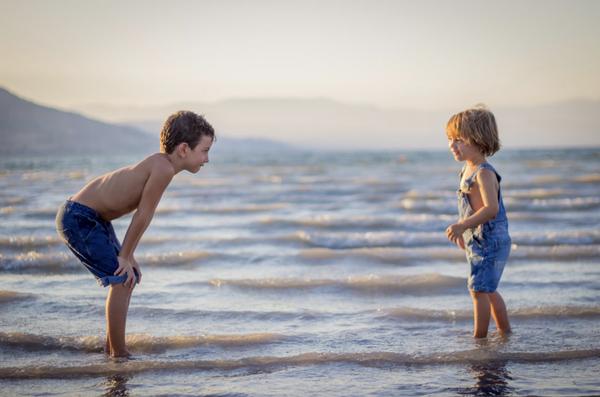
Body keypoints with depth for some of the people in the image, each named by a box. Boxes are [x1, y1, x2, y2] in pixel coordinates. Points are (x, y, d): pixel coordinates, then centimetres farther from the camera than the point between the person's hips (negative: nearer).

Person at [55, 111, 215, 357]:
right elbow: (143, 216, -20)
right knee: (122, 278, -10)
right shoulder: (163, 168, -24)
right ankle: (119, 354, -2)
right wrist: (125, 256, -11)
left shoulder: (160, 164, 5)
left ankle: (111, 349, 27)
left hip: (94, 218, 10)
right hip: (78, 218, -10)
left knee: (129, 276, 16)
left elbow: (140, 214, 9)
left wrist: (127, 255, 8)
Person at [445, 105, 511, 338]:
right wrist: (462, 230, 25)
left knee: (479, 289, -8)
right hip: (478, 241, 10)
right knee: (488, 290, 19)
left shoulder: (484, 173, -20)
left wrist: (463, 225, -35)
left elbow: (491, 208, -30)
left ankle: (479, 337, -2)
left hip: (490, 242, -10)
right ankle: (506, 332, 31)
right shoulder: (468, 171, 10)